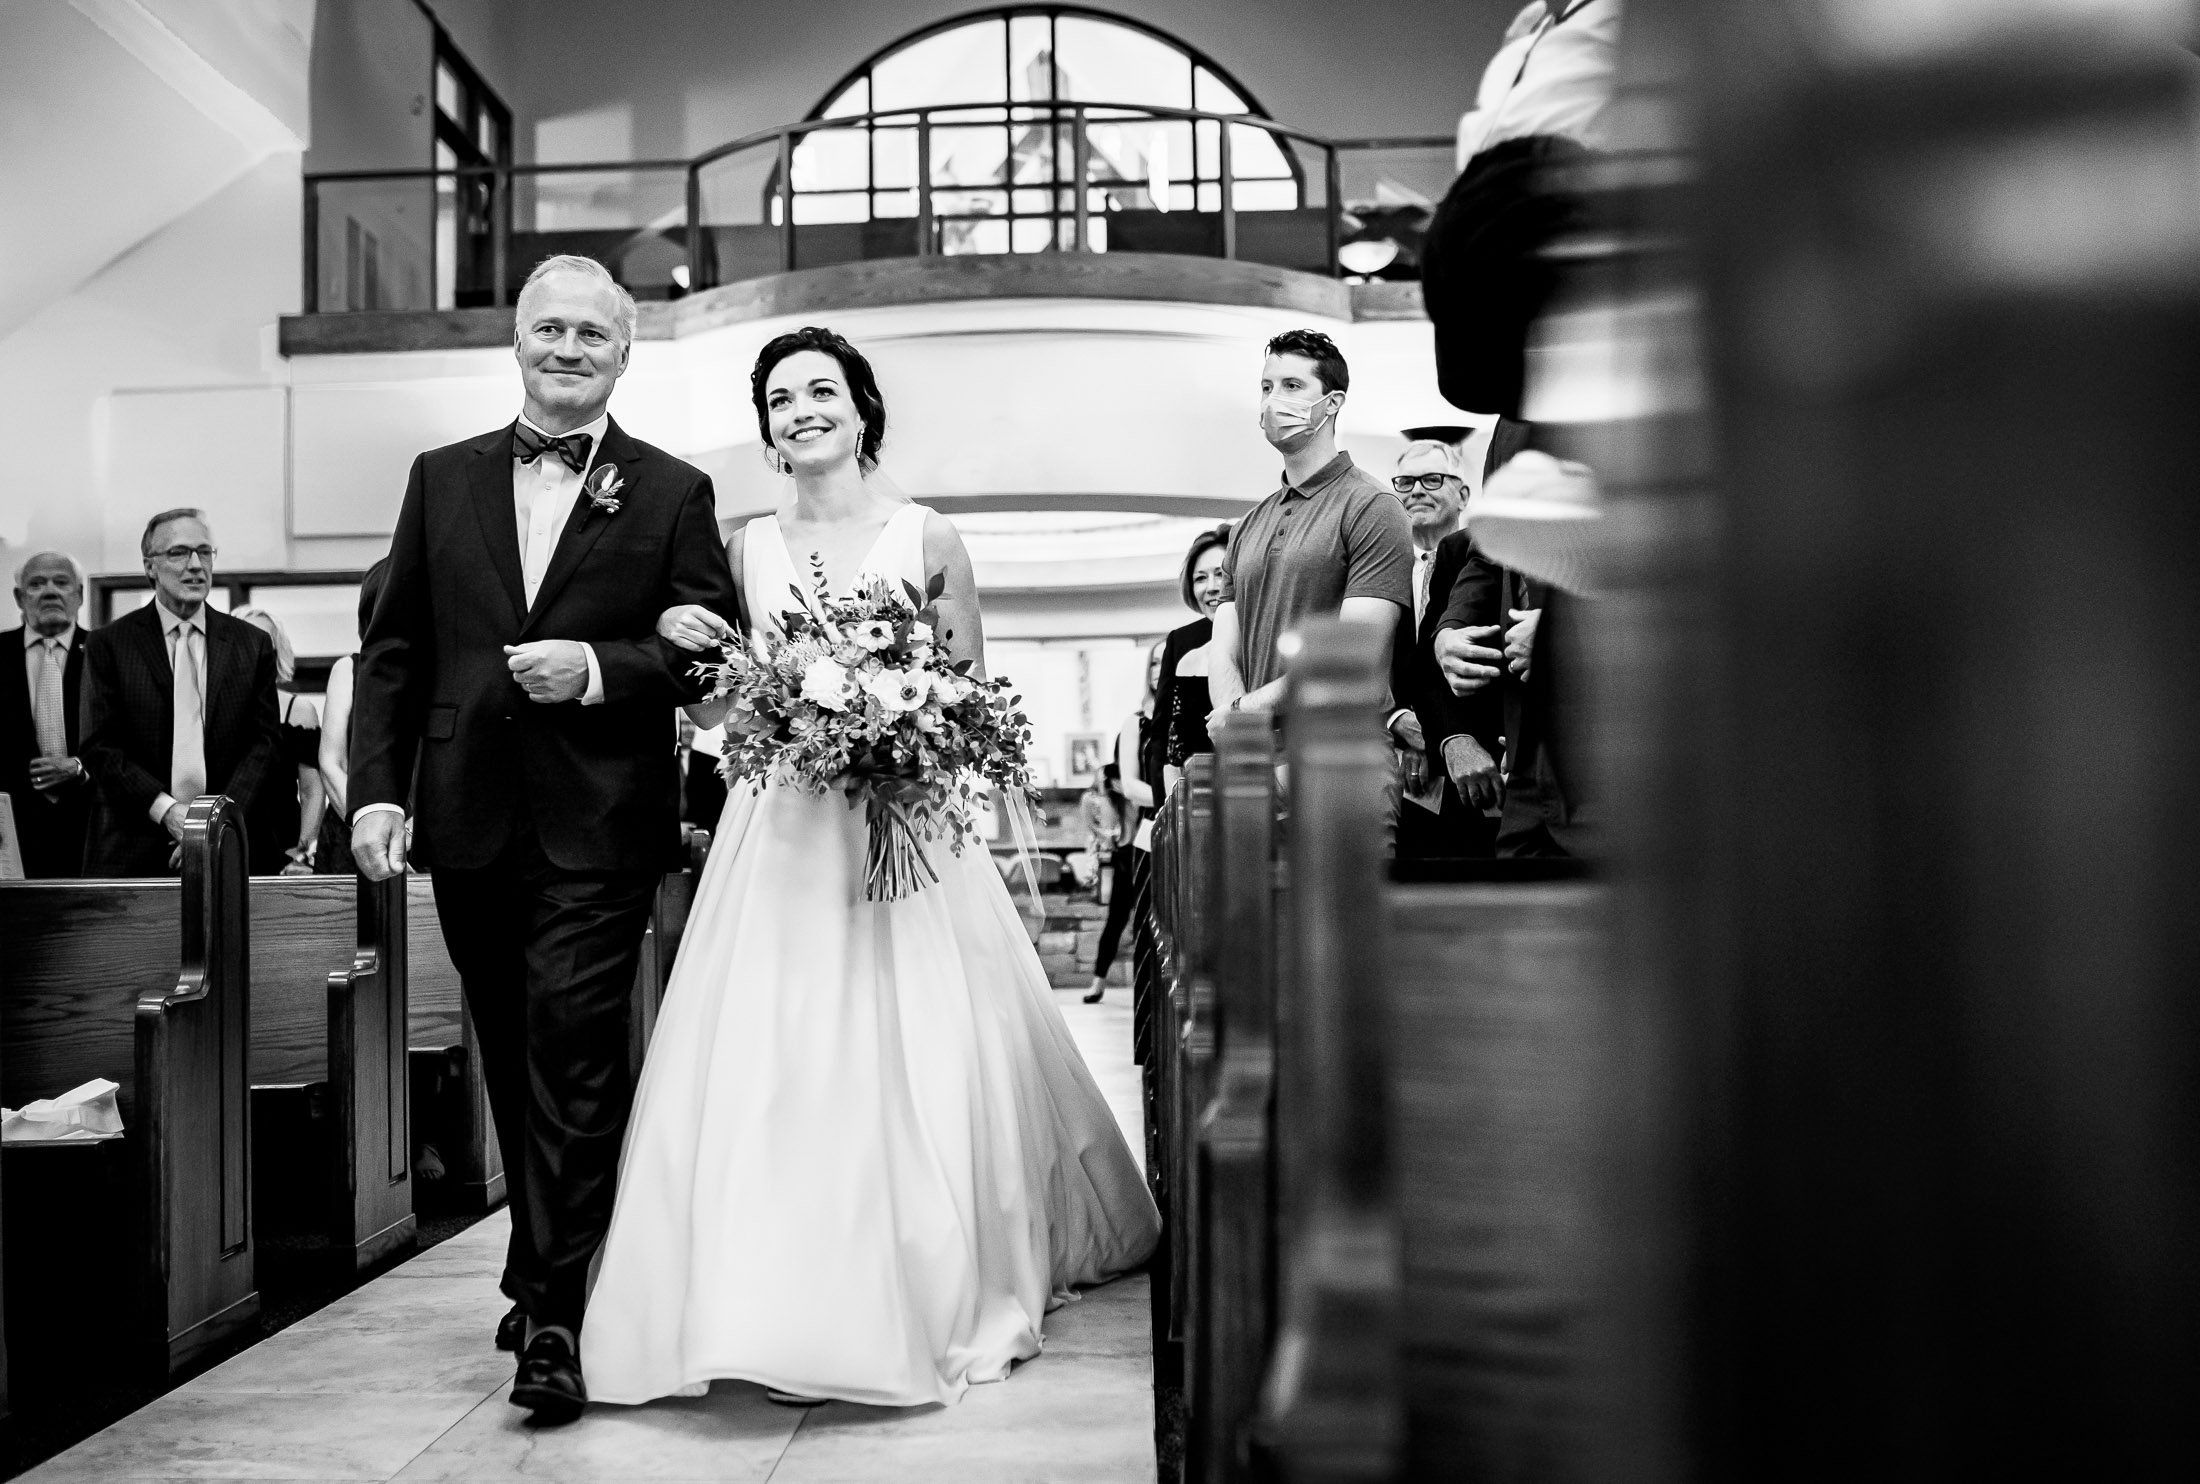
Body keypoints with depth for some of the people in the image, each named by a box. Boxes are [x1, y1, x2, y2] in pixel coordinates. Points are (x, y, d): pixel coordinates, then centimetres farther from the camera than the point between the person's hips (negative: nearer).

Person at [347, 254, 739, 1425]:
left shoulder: (671, 492, 3)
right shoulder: (443, 479, 12)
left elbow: (713, 650, -1)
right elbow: (392, 649, 9)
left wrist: (598, 668, -16)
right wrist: (376, 788, -1)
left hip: (597, 830, -4)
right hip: (470, 823, 4)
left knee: (571, 1064, -8)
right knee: (515, 1067, 15)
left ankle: (553, 1317, 0)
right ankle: (548, 1277, 32)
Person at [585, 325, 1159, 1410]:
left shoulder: (927, 539, 3)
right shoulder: (745, 548, 8)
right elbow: (714, 715, 12)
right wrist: (684, 648, -7)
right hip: (780, 834, 2)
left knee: (920, 1063, -1)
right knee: (778, 1064, -3)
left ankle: (945, 1300, 17)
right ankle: (795, 1320, 12)